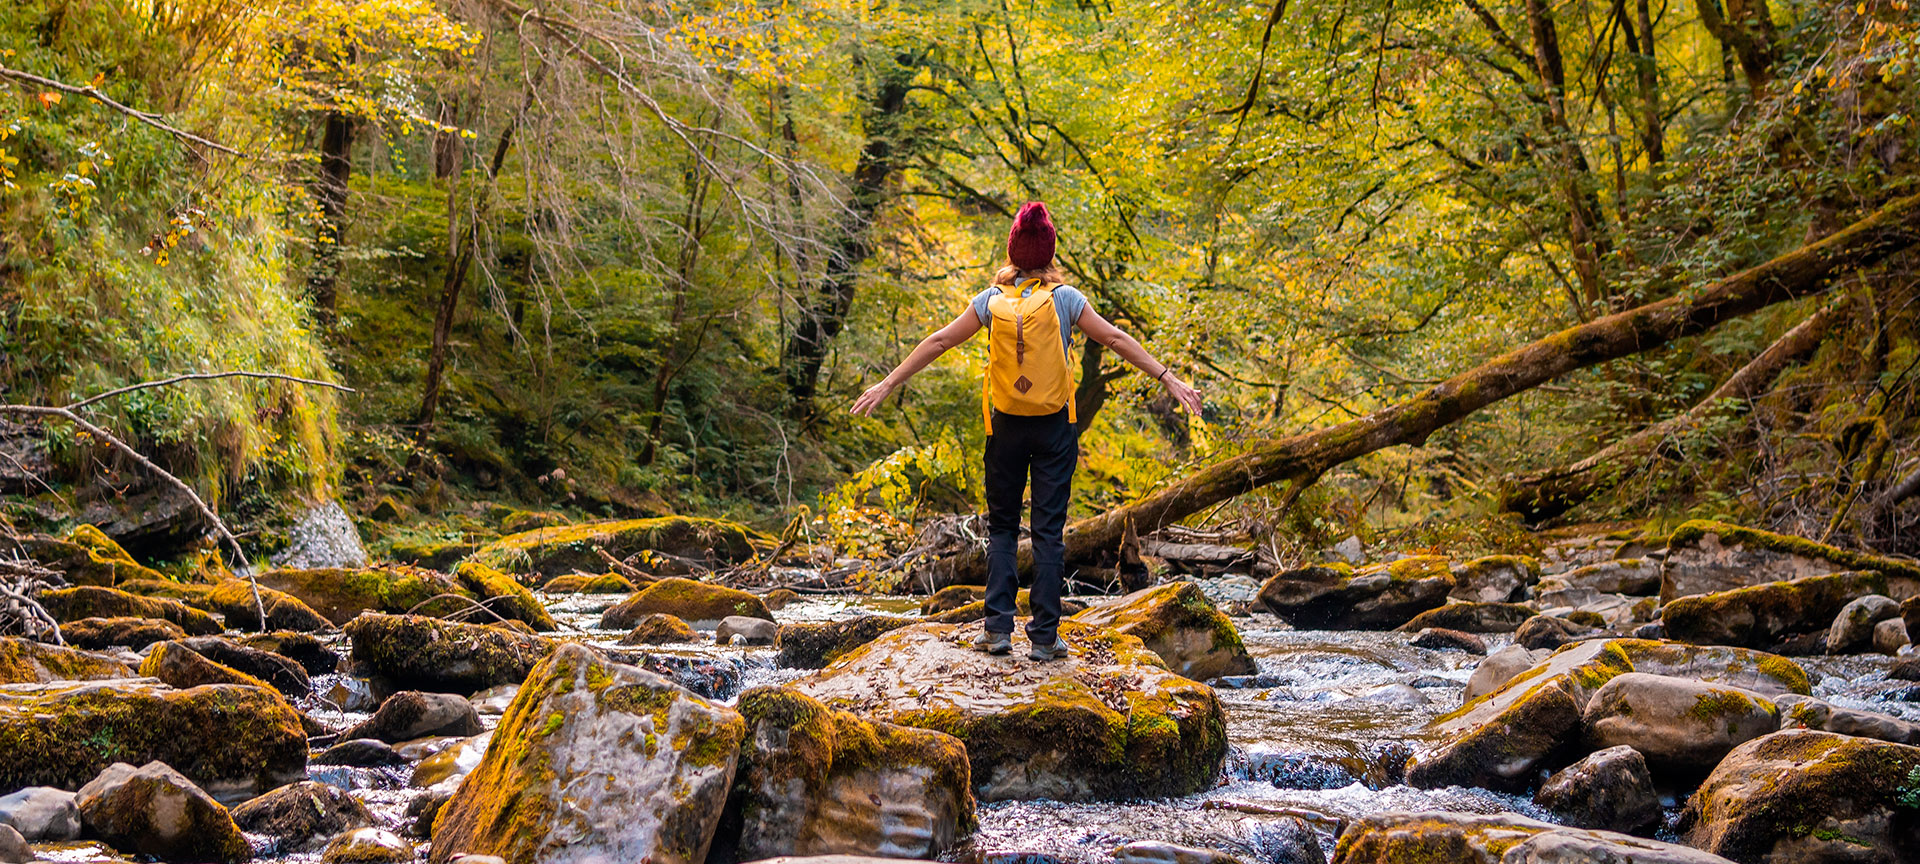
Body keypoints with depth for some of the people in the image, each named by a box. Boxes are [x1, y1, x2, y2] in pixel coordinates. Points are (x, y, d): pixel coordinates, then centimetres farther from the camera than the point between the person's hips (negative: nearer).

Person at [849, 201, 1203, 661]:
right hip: (1055, 429, -1)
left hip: (1006, 427, 1)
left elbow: (939, 342, -1)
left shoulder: (993, 300, -2)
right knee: (1049, 531, 3)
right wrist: (1169, 379, -2)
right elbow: (1115, 339, -6)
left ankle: (998, 628, 6)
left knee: (1001, 527, 13)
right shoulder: (1064, 299, -6)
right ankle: (1044, 636, 2)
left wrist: (887, 385, 5)